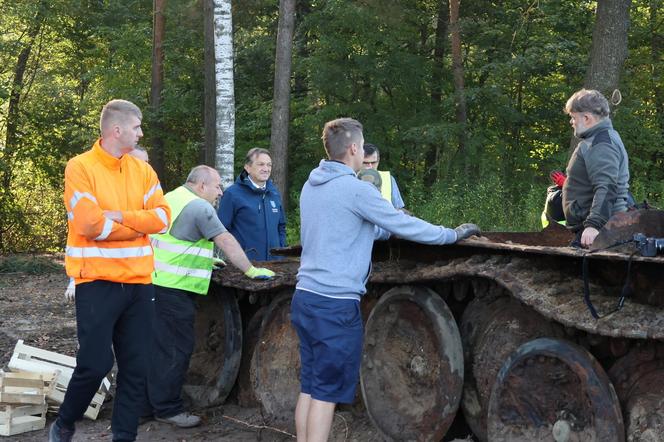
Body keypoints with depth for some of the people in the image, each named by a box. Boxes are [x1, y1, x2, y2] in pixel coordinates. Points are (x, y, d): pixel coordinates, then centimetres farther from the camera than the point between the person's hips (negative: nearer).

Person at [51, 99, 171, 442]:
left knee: (135, 367, 6)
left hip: (139, 282, 5)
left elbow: (162, 217, -1)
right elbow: (90, 224, -18)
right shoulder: (81, 168, -8)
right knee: (95, 364, -4)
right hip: (97, 282, -5)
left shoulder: (142, 169, 9)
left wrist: (121, 216, -14)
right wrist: (139, 225, -6)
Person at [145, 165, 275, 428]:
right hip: (174, 288, -9)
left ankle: (148, 403, 22)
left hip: (154, 281, 9)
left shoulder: (171, 198, 18)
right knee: (177, 348, -1)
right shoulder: (199, 206, -11)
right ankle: (167, 408, 6)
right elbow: (226, 241, -12)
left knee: (156, 345, 15)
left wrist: (203, 259, 30)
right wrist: (250, 271, -6)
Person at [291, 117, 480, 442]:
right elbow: (405, 226, -8)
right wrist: (454, 235, 5)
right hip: (336, 305, -8)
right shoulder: (356, 189, -14)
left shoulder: (311, 186, 11)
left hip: (305, 296, 8)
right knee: (326, 392, -1)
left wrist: (390, 227, 28)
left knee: (309, 388, 12)